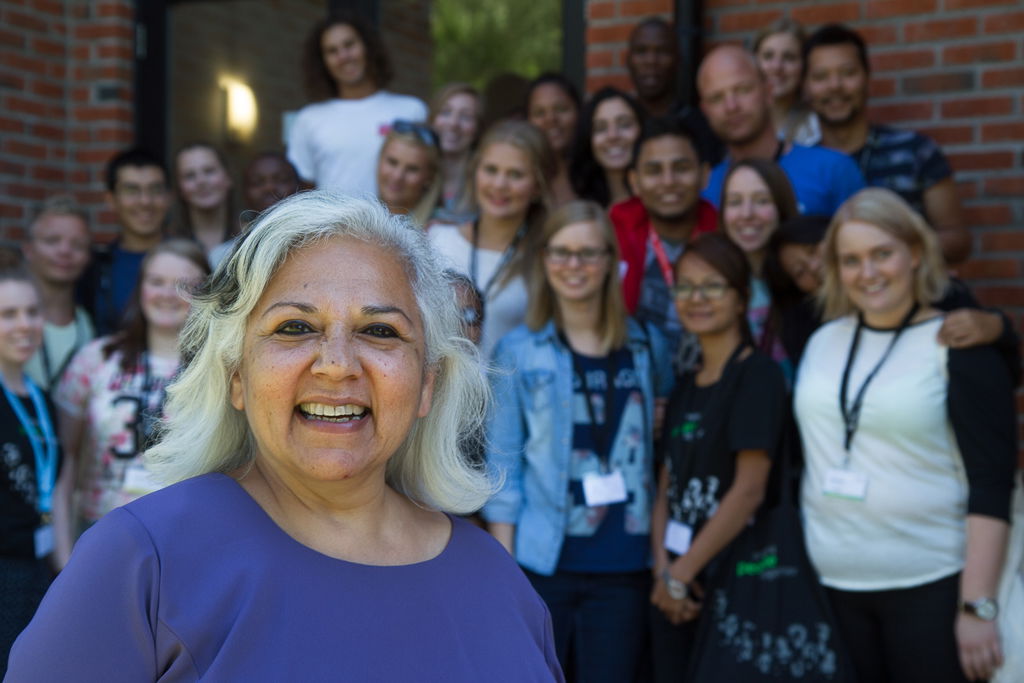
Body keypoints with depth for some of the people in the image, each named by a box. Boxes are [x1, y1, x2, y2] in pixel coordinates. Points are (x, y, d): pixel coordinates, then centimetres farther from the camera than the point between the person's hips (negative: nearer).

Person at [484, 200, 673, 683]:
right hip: (541, 562, -2)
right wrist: (503, 567, -6)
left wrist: (663, 422, 0)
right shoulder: (518, 351, 1)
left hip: (623, 568, 2)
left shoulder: (647, 346, 8)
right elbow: (501, 463, -2)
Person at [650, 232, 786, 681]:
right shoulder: (685, 386, 13)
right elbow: (666, 487, 10)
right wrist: (663, 567, -6)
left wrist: (682, 573, -11)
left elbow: (749, 490, -15)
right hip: (676, 587, 7)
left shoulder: (757, 375, -9)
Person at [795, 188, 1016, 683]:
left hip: (932, 590, -4)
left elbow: (990, 485, -10)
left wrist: (977, 607, -15)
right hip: (830, 587, 4)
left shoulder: (959, 346, -6)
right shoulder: (821, 343, 8)